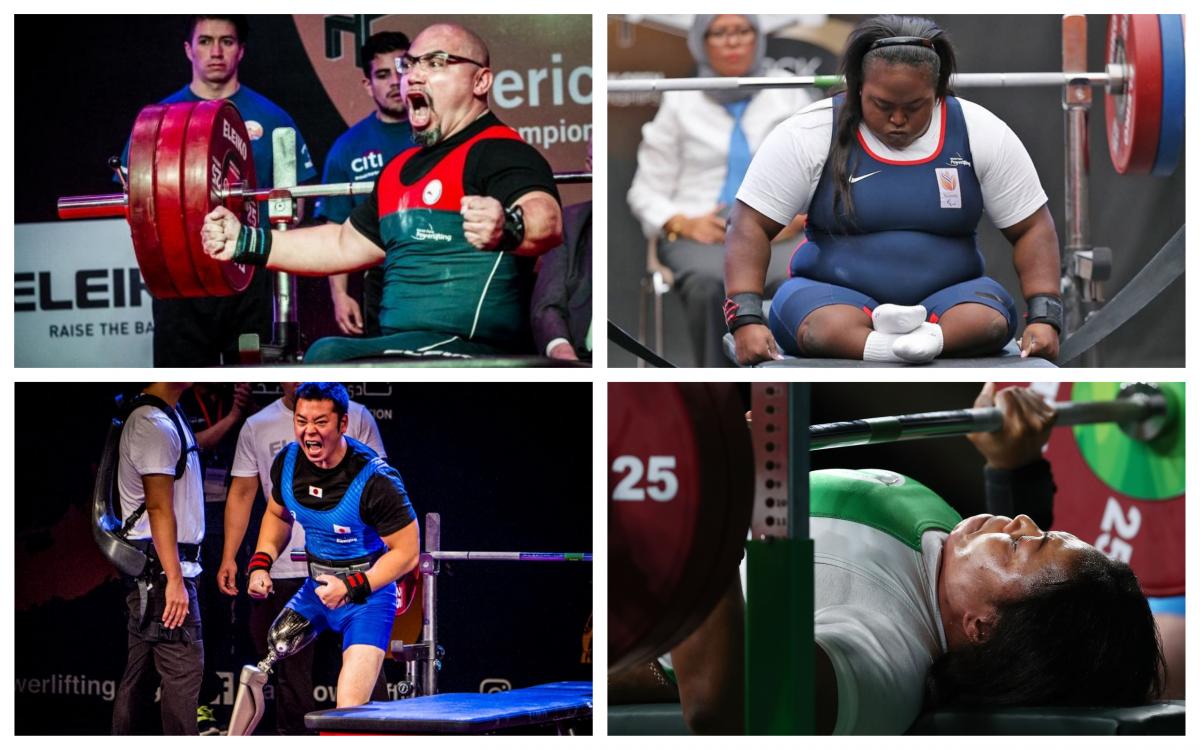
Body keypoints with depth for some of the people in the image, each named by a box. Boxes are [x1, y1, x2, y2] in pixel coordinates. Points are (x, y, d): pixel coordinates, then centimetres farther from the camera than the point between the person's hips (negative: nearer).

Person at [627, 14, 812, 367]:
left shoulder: (789, 95, 15)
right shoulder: (680, 103, 13)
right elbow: (646, 191, 13)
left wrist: (800, 216, -7)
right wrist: (683, 223, -7)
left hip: (776, 233, 1)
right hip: (701, 236, 0)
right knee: (709, 285, -39)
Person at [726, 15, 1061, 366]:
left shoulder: (983, 134, 0)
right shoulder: (807, 135, -5)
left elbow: (1031, 229, 5)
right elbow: (751, 226, -6)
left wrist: (1044, 318, -11)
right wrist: (747, 319, -21)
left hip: (948, 294, 2)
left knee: (991, 321, -34)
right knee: (823, 327, -38)